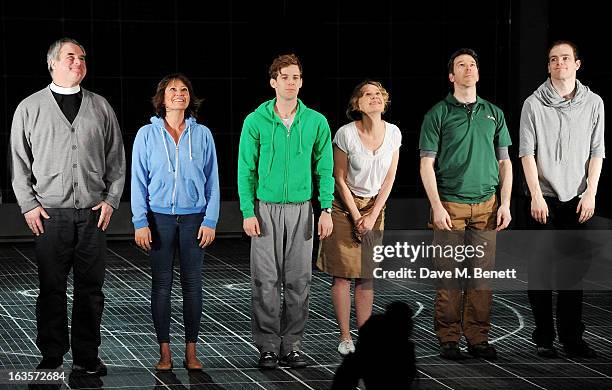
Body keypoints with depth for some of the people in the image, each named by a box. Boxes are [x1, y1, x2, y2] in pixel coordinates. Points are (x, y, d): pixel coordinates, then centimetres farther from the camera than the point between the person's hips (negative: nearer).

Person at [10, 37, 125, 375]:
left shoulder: (101, 107, 11)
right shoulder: (29, 108, 6)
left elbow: (116, 158, 13)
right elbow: (19, 161, 6)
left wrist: (111, 199, 3)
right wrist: (28, 205, -2)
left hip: (93, 212, 2)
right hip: (49, 213, -2)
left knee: (90, 288, 4)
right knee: (52, 288, 1)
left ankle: (86, 357, 11)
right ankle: (51, 358, 9)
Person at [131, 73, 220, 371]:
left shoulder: (202, 134, 5)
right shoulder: (147, 134, 2)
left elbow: (212, 181, 7)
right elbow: (138, 181, 2)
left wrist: (210, 221, -1)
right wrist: (140, 222, -5)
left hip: (194, 218, 1)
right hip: (160, 217, -1)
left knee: (192, 283, 2)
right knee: (161, 283, 1)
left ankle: (191, 351, 9)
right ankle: (164, 352, 7)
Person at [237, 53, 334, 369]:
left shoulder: (316, 122, 2)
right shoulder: (256, 122, -2)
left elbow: (324, 169, 5)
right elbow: (246, 170, 0)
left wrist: (326, 209, -2)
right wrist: (248, 212, -7)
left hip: (300, 209, 2)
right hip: (266, 209, -2)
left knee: (298, 280, 4)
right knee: (266, 281, -1)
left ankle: (291, 346, 12)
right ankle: (268, 347, 6)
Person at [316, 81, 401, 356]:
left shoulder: (393, 133, -6)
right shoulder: (346, 134, -17)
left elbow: (389, 179, 0)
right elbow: (340, 179, -9)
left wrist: (372, 216, -5)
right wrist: (356, 217, -9)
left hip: (374, 206, 3)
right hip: (344, 206, -3)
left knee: (366, 274, 3)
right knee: (342, 274, -4)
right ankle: (345, 337, 3)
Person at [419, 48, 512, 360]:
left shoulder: (493, 113, 12)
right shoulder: (438, 114, 2)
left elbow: (505, 162, 15)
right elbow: (427, 164, -1)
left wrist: (505, 203, 5)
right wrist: (437, 206, -10)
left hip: (486, 205, 3)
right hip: (450, 206, -3)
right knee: (450, 275, -3)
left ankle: (478, 337, 10)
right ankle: (448, 340, 4)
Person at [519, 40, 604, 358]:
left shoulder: (593, 103, 6)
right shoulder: (534, 104, 0)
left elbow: (597, 152, 6)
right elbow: (527, 152, -3)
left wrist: (590, 193, -3)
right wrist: (536, 195, -10)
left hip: (576, 200, 2)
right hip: (543, 199, -2)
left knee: (574, 269, 3)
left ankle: (572, 337, 9)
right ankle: (544, 337, 8)